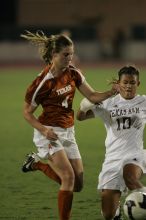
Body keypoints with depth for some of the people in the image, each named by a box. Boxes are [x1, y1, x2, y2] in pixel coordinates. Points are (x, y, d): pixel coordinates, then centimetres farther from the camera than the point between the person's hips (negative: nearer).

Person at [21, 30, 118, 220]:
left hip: (68, 133, 7)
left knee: (77, 185, 5)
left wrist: (111, 92, -16)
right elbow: (27, 112, -7)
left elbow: (92, 96, 3)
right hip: (49, 134, -7)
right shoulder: (43, 82, -16)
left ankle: (38, 163, 25)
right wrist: (43, 130, -22)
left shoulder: (73, 73, 0)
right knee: (69, 176, -21)